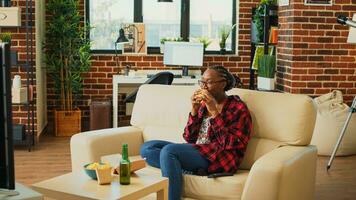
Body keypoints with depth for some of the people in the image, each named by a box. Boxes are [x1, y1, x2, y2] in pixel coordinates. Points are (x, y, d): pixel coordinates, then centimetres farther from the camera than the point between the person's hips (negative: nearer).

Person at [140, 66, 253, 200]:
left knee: (168, 150, -29)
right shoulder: (203, 104, 15)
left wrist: (214, 112, -17)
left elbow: (231, 145, -15)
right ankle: (193, 170, -17)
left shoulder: (238, 108, -3)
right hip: (194, 151, 8)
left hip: (218, 159, -8)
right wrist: (194, 110, -2)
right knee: (147, 148, -6)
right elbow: (189, 138, 11)